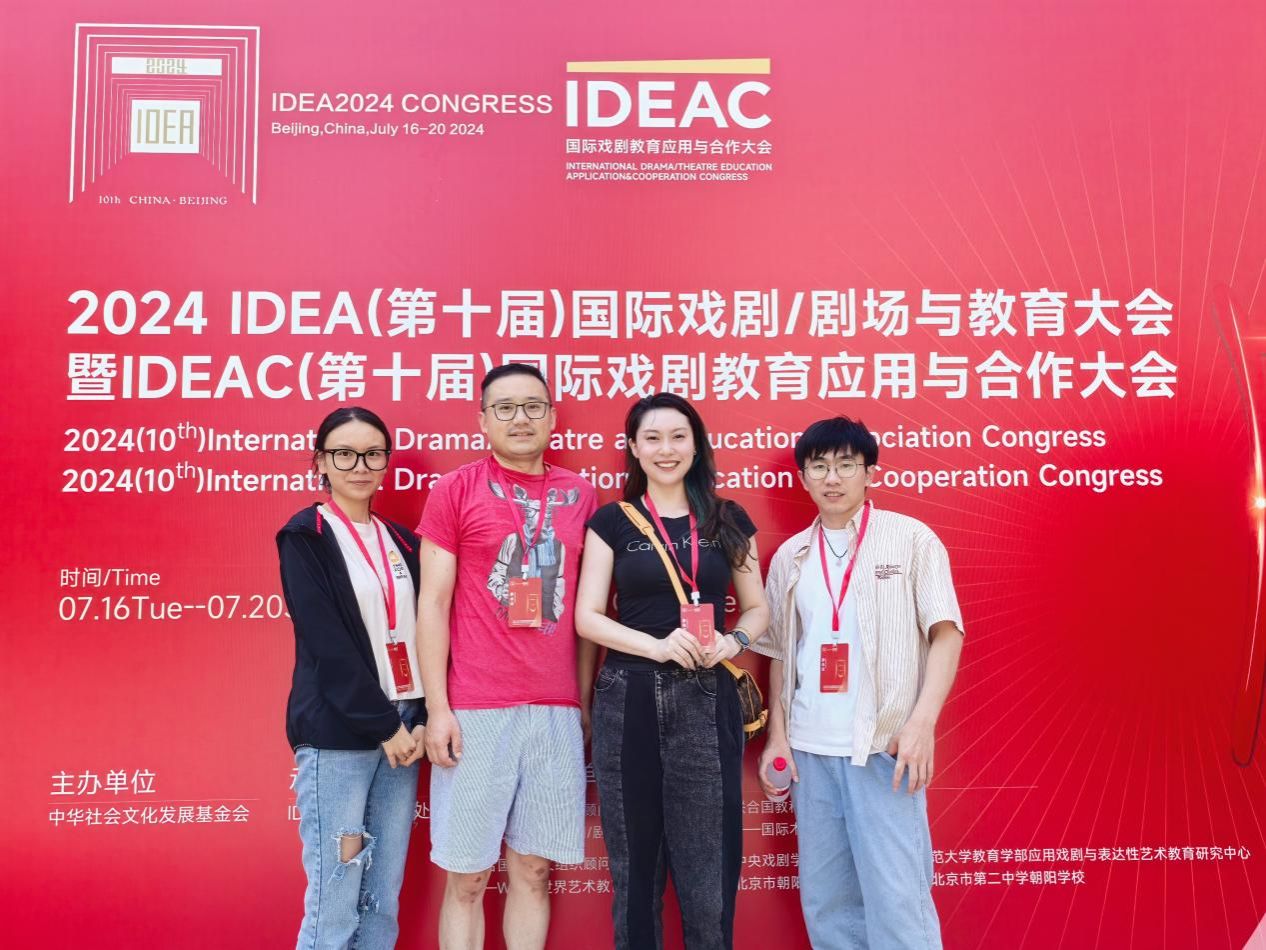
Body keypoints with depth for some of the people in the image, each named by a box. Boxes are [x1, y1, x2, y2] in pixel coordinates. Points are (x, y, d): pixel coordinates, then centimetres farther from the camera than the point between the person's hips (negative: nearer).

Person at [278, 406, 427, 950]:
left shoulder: (400, 540, 12)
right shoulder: (305, 538, -3)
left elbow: (419, 633, 10)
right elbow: (326, 643, -11)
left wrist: (419, 719, -4)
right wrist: (383, 724, -14)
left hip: (401, 731, 5)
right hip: (336, 735, -5)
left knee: (383, 902, 10)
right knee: (334, 906, -3)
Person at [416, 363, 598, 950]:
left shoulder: (580, 495, 9)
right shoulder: (455, 489, 0)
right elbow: (433, 603, -2)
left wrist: (584, 700, 7)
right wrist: (437, 707, -8)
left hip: (557, 710, 3)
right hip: (475, 710, -3)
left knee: (533, 869, 11)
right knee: (466, 875, 6)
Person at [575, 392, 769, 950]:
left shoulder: (729, 521, 8)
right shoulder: (612, 521, 4)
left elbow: (757, 608, 13)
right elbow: (587, 617, -1)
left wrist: (733, 642, -9)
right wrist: (656, 645, -17)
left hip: (707, 700, 1)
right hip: (629, 700, 0)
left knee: (709, 865, 2)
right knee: (634, 863, 10)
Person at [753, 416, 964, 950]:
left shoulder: (911, 539, 0)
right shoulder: (791, 557, 11)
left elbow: (945, 633, -5)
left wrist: (921, 724, -15)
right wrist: (778, 736, 7)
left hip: (884, 744, -4)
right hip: (810, 747, 4)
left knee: (896, 891, -5)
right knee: (824, 897, 10)